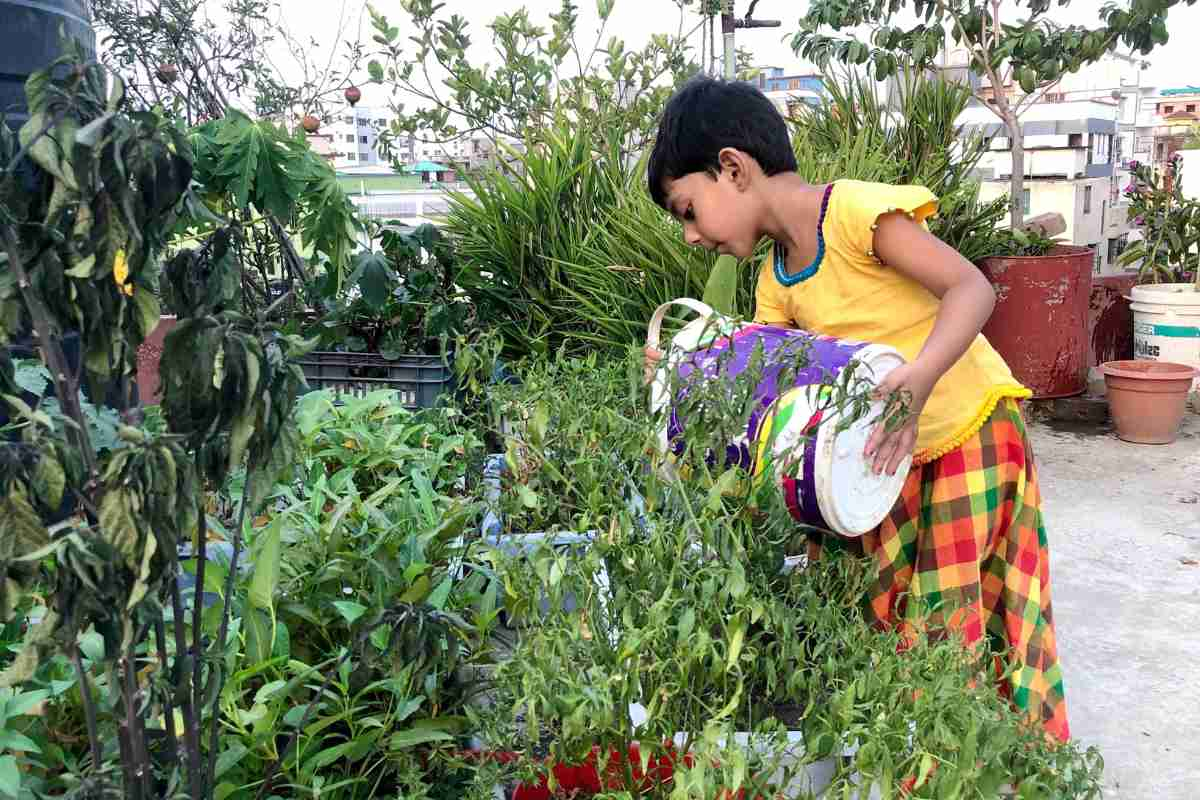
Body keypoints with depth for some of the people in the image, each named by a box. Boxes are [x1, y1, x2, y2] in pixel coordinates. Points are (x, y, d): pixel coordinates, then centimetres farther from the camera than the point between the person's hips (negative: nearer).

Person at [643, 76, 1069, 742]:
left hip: (970, 432, -7)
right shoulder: (776, 282, 6)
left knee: (949, 623, -3)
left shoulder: (855, 210, -18)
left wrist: (919, 376, -40)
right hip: (886, 454, 7)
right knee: (861, 614, 6)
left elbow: (971, 288, -24)